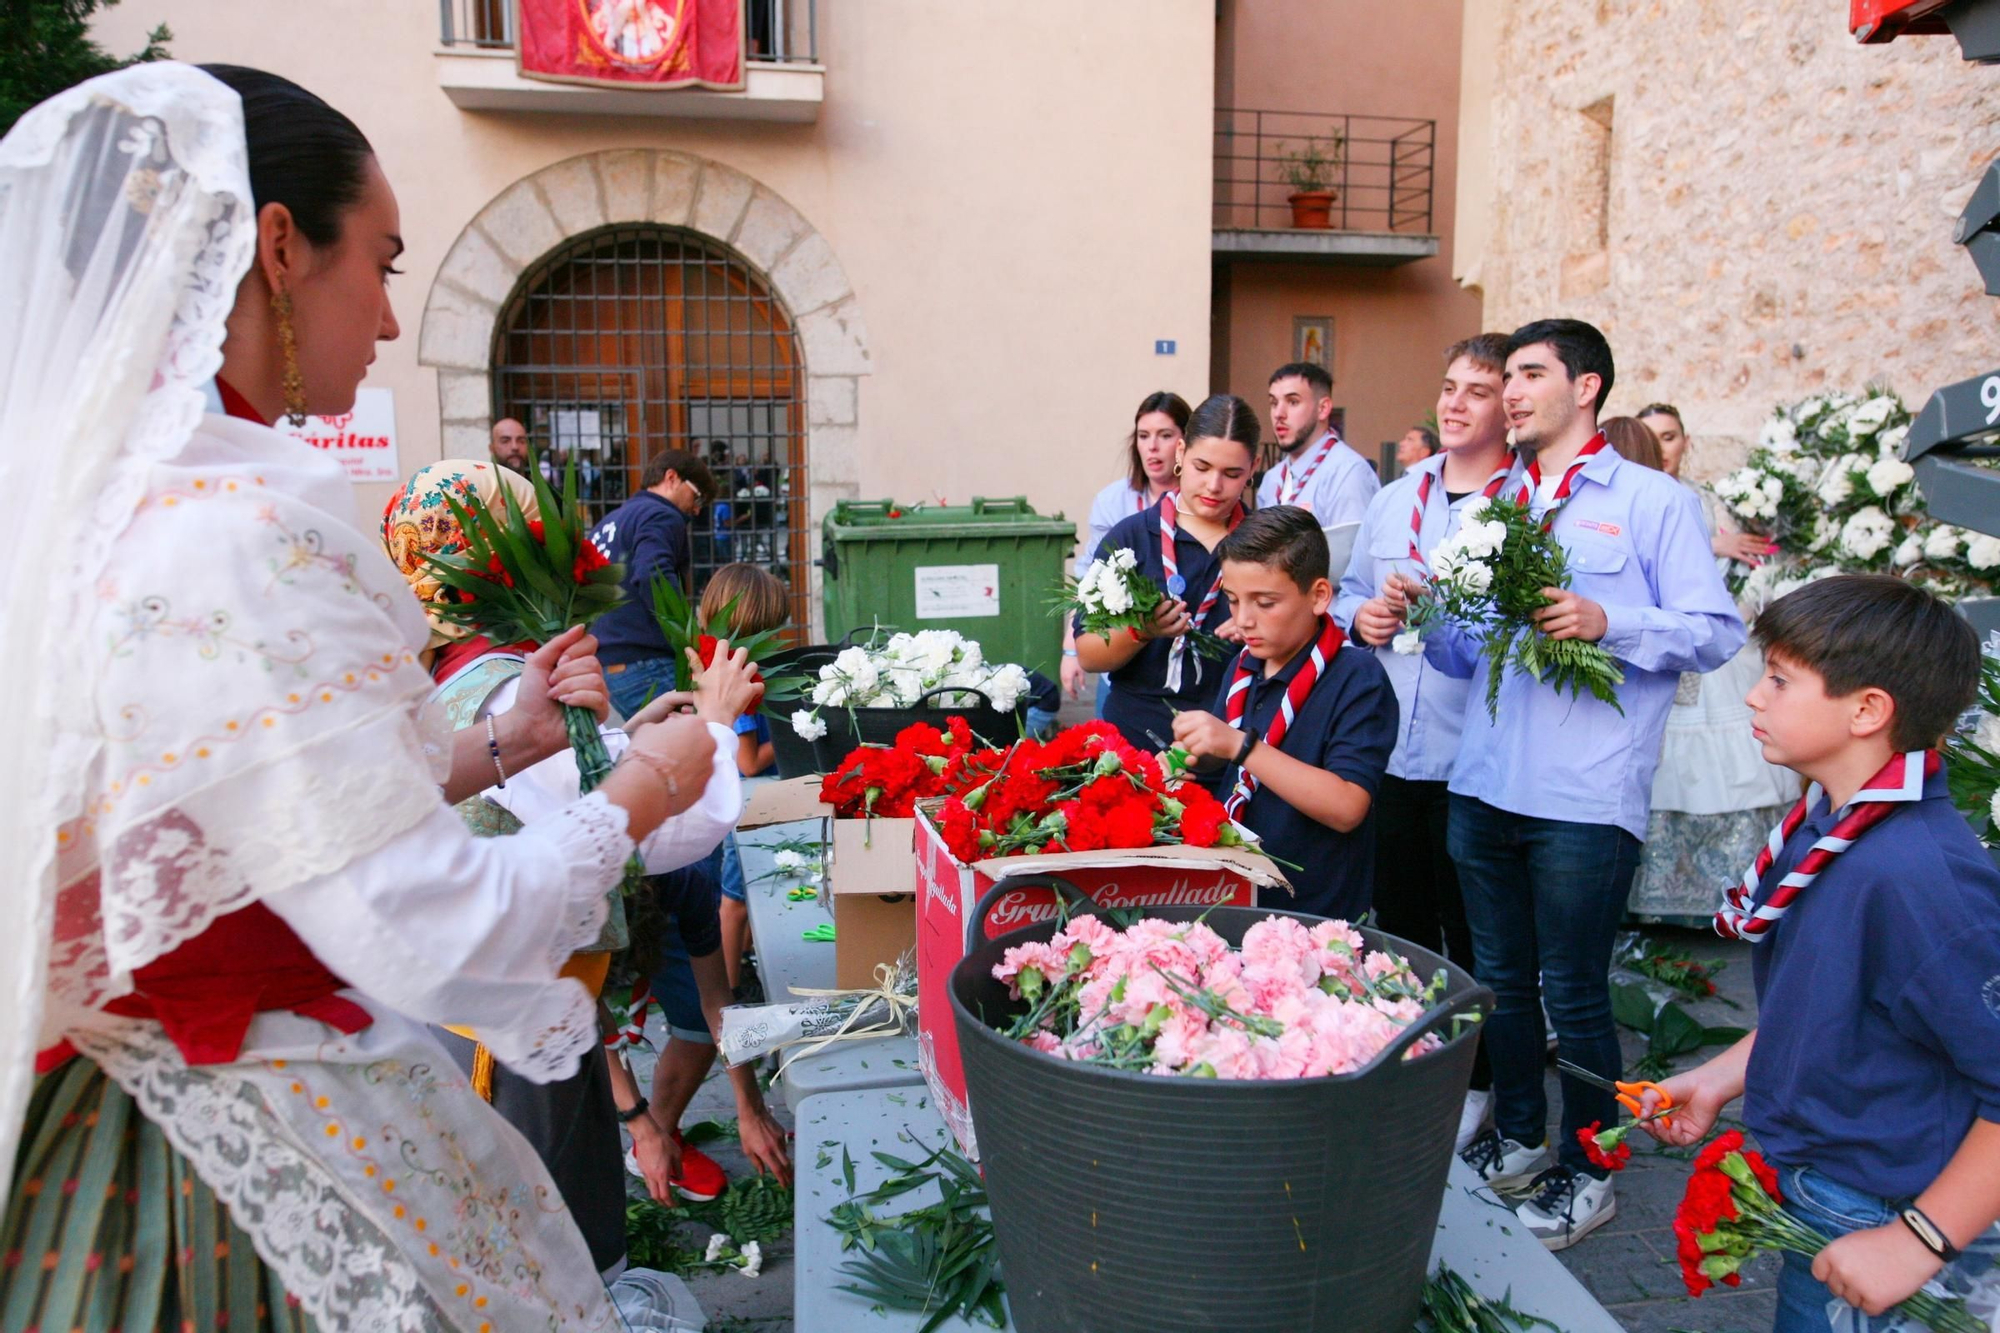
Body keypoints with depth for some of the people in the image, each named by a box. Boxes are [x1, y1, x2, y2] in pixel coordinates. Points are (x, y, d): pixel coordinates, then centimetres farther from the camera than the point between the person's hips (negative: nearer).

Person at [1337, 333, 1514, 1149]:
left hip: (1473, 753, -5)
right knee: (1398, 913, 17)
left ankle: (1474, 1081, 24)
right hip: (1388, 746, 5)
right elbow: (1348, 592, 20)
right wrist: (1360, 616, -1)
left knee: (1470, 927, 7)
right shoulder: (1394, 499, 14)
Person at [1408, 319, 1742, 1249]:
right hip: (1484, 785, 6)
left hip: (1586, 797, -6)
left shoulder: (1652, 501, 0)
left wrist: (1606, 622, -20)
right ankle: (1517, 1136, 33)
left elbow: (1715, 633, -7)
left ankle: (1586, 1169, 21)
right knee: (1500, 978, 15)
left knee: (1572, 989, 3)